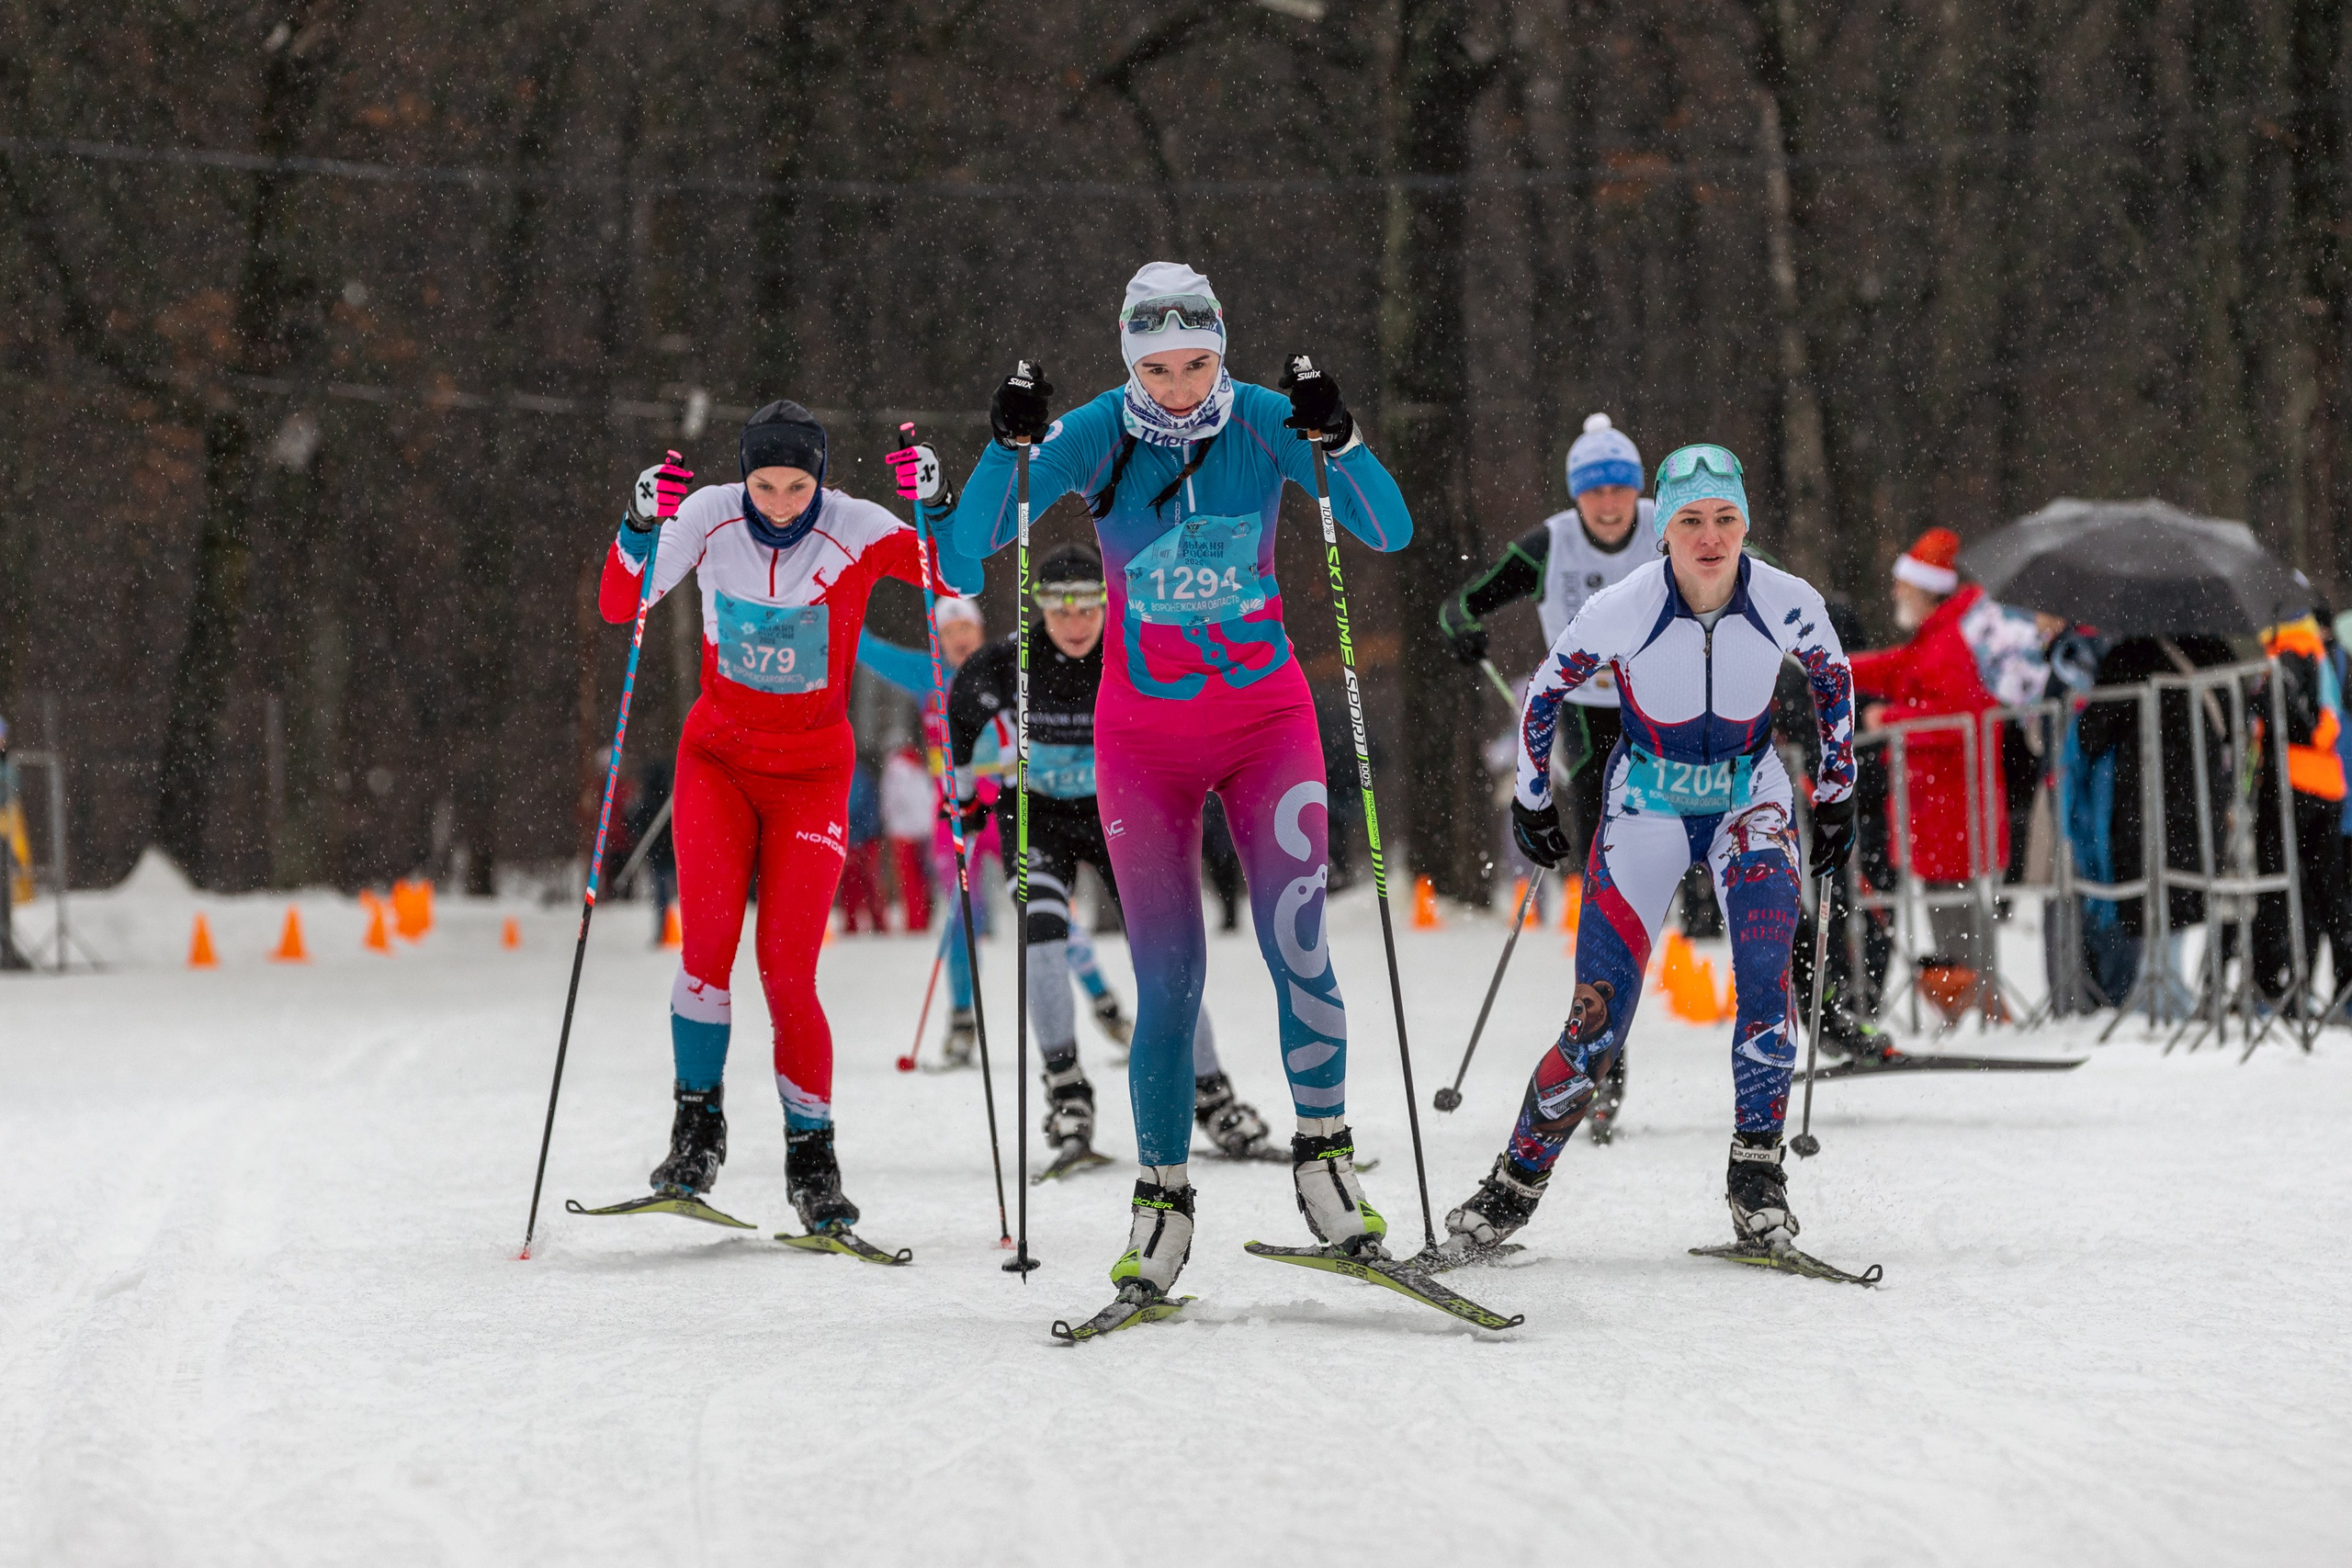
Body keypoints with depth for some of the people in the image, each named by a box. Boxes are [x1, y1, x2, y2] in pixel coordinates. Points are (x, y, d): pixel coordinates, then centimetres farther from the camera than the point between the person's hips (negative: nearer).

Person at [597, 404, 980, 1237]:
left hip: (811, 772, -1)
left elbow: (961, 581, -23)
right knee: (708, 942, -19)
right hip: (717, 758, 1)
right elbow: (619, 605, -15)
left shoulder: (854, 530, -15)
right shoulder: (711, 516, -10)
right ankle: (698, 1124, -1)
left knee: (787, 977, -8)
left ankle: (811, 1154, 10)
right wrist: (641, 525, -31)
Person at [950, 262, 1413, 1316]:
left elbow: (1388, 532, -13)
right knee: (1169, 977, -4)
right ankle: (1162, 1201, 6)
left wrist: (1336, 440, -28)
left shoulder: (1265, 423, -7)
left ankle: (1324, 1154, 2)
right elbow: (974, 544, -14)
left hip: (1266, 717, 0)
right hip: (1144, 734, 0)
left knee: (1296, 942, -14)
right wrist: (1010, 448, -29)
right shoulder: (1096, 435, -8)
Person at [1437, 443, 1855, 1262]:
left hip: (1749, 798, 1)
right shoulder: (1623, 610, -21)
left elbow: (1833, 677, 6)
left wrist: (1836, 794, 9)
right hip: (1648, 802, -1)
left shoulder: (1787, 603, -17)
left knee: (1765, 968, -27)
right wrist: (1532, 801, 5)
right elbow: (1545, 689, -3)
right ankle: (1516, 1181, 11)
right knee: (1599, 1018, -8)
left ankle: (1756, 1169, -17)